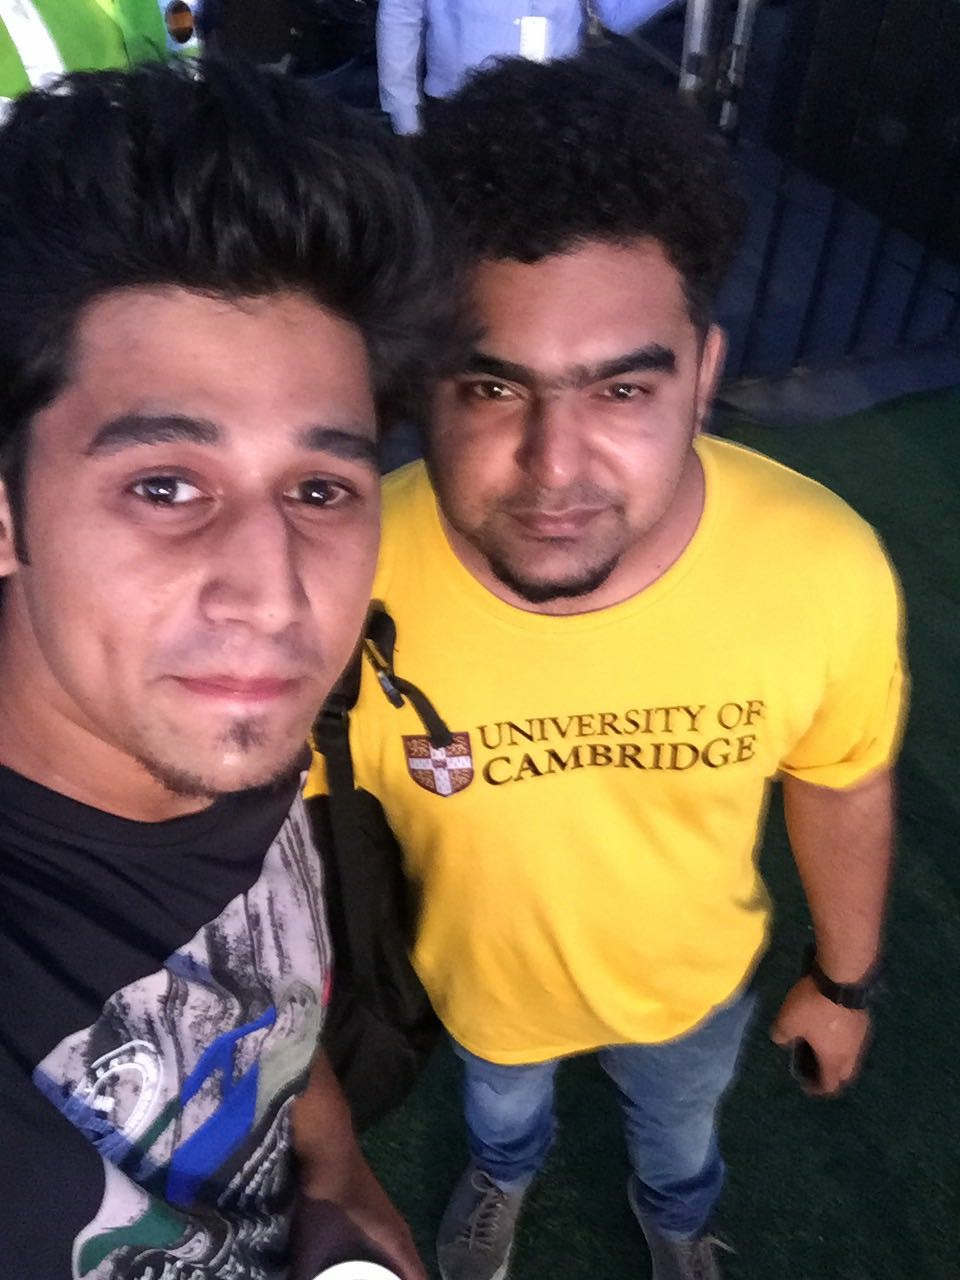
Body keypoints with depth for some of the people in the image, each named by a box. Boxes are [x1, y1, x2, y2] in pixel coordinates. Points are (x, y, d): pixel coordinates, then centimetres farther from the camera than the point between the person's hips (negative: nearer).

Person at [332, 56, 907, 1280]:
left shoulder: (828, 569, -33)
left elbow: (840, 788, -12)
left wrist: (843, 981, 3)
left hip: (695, 979, 1)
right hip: (476, 981, 0)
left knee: (680, 1121, 36)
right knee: (499, 1099, 36)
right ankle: (502, 1171, 75)